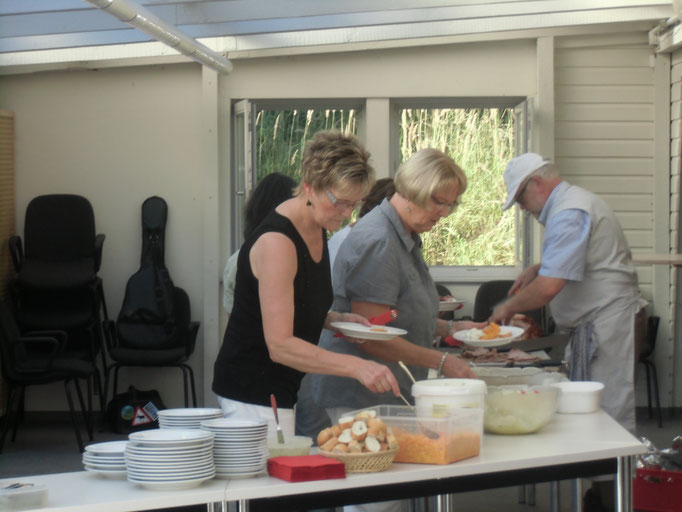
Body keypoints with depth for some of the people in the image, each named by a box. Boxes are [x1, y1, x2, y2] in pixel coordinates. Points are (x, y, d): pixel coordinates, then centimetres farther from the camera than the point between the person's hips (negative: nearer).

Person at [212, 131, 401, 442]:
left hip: (284, 389, 9)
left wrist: (337, 320, 4)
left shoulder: (315, 230, 7)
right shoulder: (276, 241, -21)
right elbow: (280, 345, -27)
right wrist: (355, 367, -34)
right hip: (252, 393, -9)